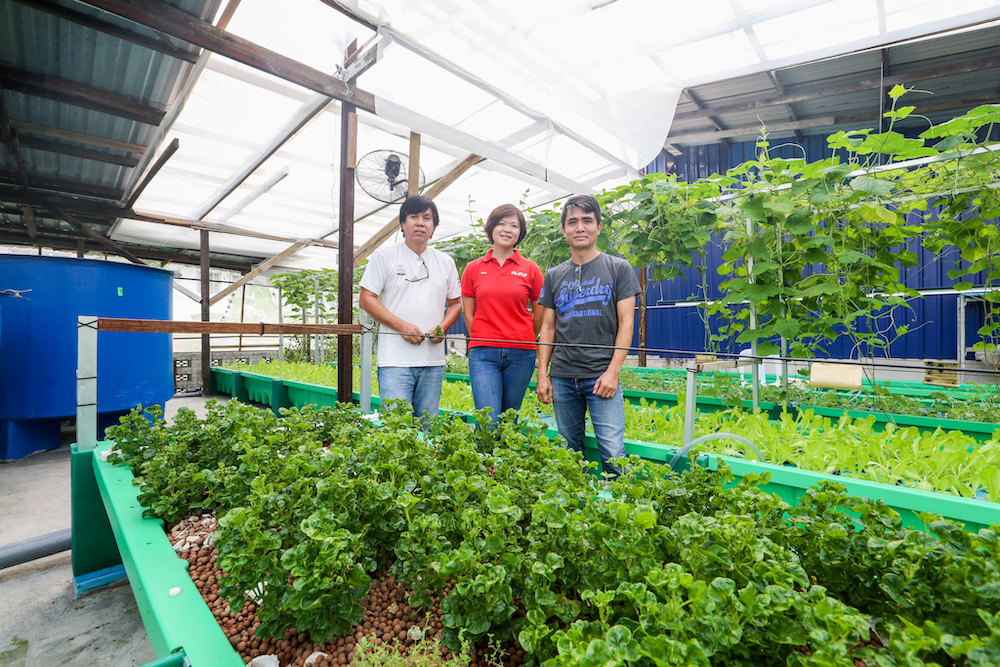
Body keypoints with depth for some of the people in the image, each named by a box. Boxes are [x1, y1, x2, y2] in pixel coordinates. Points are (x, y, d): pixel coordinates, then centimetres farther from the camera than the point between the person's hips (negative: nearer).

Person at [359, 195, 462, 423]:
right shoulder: (384, 255, 3)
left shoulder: (446, 262, 14)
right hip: (395, 360, -3)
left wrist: (442, 327, -3)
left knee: (427, 426, 10)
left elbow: (455, 303, 19)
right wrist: (402, 326, -12)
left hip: (433, 361, 4)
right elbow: (366, 299, -1)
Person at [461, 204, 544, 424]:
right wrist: (483, 343, 11)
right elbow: (468, 314, 11)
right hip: (483, 355, 0)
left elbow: (539, 315, 10)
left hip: (521, 355, 1)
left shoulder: (531, 269, 5)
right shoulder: (473, 268, 7)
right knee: (488, 423, -8)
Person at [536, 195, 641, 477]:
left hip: (602, 375, -2)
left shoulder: (618, 268, 5)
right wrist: (542, 373, 4)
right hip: (562, 377, 3)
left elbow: (626, 322, 0)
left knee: (613, 451, -7)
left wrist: (612, 371, -9)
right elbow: (548, 328, 12)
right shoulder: (554, 275, 13)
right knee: (569, 451, 10)